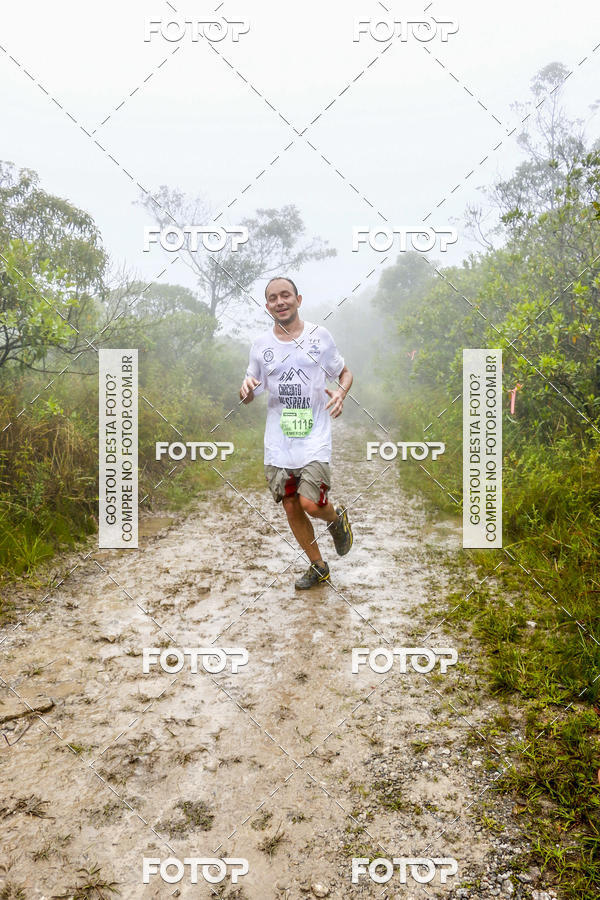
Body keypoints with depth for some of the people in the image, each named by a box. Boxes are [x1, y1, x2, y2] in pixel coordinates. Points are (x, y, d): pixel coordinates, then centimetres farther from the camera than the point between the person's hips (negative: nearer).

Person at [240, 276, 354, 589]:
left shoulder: (319, 335, 1)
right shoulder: (261, 344, 6)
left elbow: (345, 372, 13)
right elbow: (248, 396, 13)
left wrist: (340, 393, -10)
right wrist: (246, 388, -11)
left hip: (315, 438, -3)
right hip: (277, 443, 3)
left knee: (311, 504, -16)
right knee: (291, 508, 7)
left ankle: (337, 518, 21)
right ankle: (318, 567, 28)